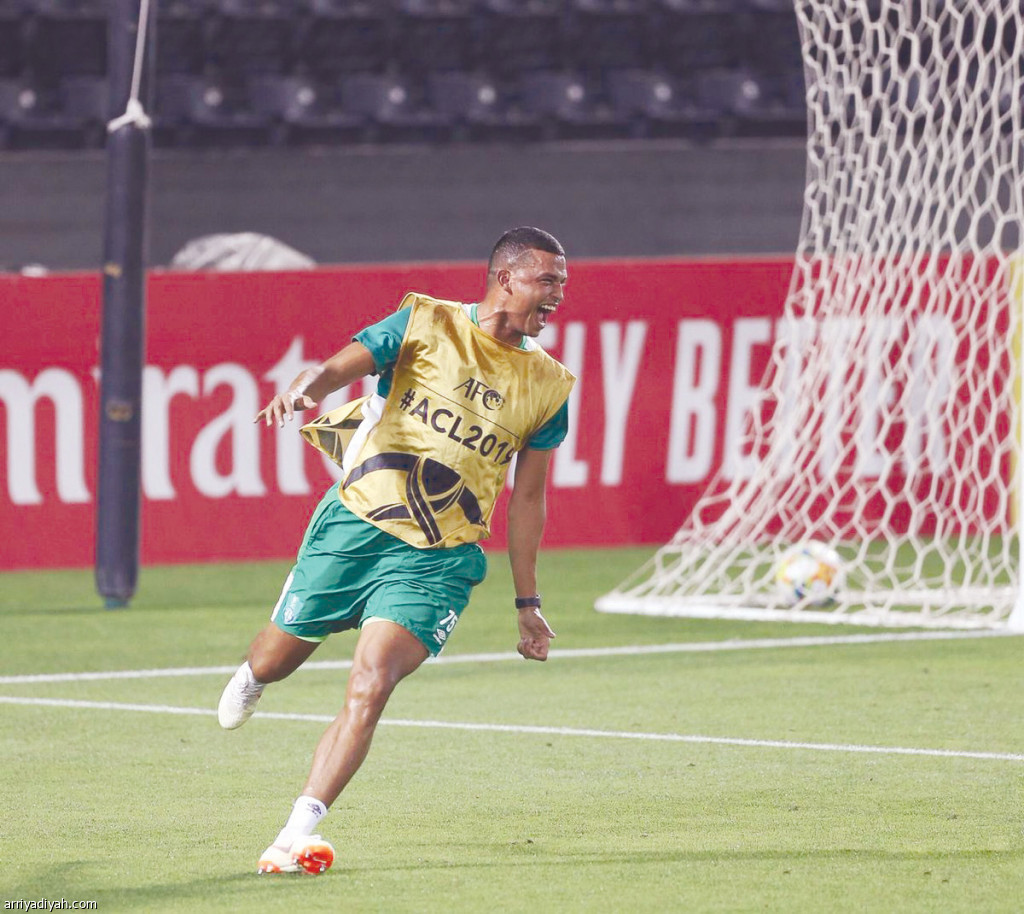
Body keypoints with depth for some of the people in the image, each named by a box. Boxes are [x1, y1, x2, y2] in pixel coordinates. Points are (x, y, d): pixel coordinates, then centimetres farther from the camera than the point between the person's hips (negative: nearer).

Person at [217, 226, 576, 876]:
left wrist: (528, 602, 14)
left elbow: (527, 498, 14)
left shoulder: (548, 386, 7)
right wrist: (304, 388, -38)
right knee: (278, 658, 15)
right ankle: (250, 679, 54)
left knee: (370, 687, -20)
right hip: (355, 523, 0)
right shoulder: (428, 324, -1)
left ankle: (298, 834, -19)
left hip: (436, 559, 0)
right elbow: (341, 366, -14)